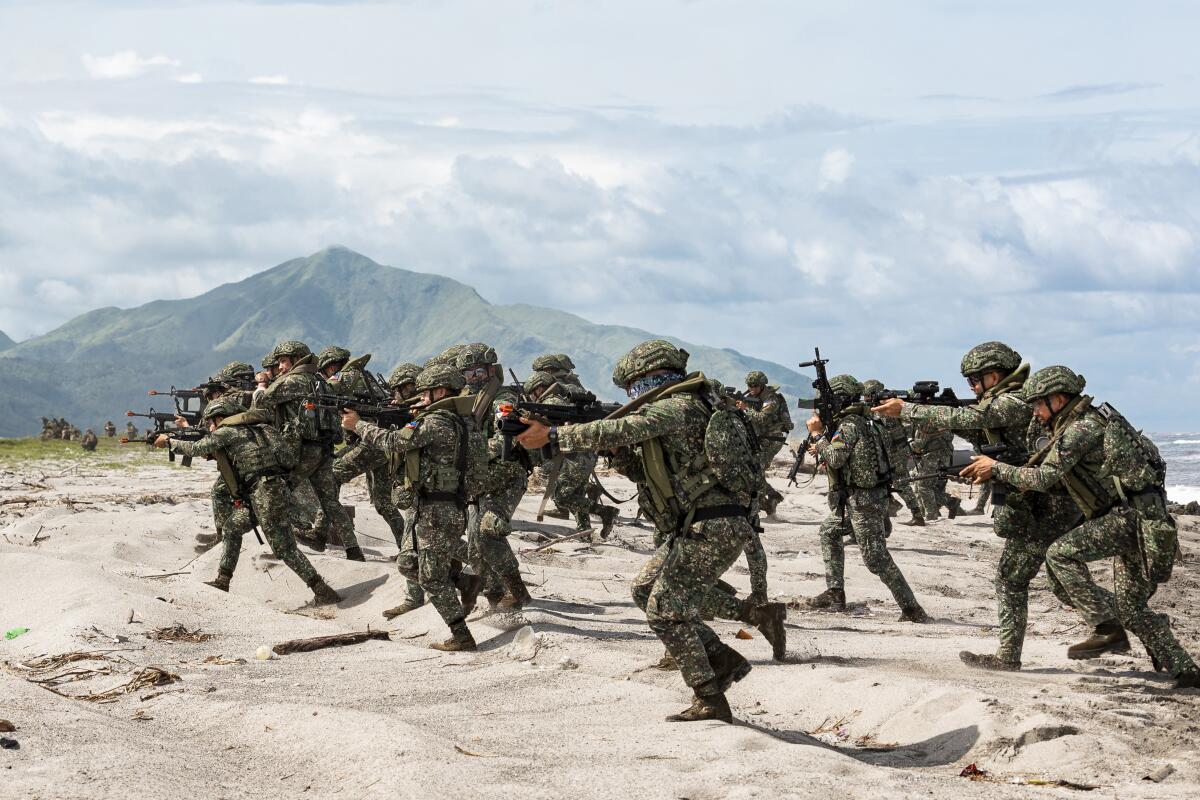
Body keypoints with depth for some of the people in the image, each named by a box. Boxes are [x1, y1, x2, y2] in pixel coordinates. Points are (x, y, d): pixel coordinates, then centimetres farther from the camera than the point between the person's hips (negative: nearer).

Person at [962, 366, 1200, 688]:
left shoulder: (1082, 428, -11)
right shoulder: (1087, 423, 20)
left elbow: (1043, 478, -16)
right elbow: (1061, 483, 21)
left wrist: (996, 468, -6)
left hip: (1132, 513, -10)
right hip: (1136, 517, 10)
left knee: (1060, 554, -15)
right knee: (1131, 607, 11)